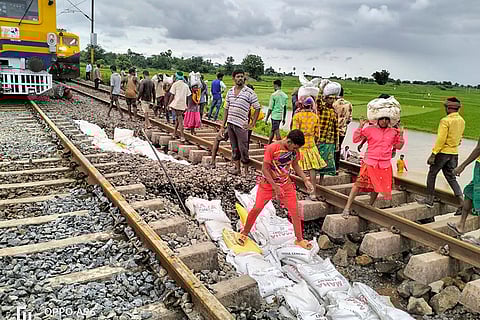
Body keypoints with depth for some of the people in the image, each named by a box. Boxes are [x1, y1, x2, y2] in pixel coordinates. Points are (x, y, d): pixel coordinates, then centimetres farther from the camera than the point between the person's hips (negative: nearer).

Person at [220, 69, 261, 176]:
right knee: (234, 148, 12)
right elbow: (227, 109, 15)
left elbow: (257, 108, -2)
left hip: (241, 125, -5)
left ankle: (246, 170, 10)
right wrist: (223, 126, 11)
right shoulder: (230, 92, 10)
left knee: (243, 149, -2)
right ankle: (237, 168, 23)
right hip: (230, 123, 5)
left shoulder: (249, 92, -5)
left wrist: (252, 125, -6)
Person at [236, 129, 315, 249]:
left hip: (286, 184, 4)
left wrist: (305, 180, 0)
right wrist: (275, 187, -20)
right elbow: (265, 169, -20)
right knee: (257, 208, -2)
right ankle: (244, 233, 20)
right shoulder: (272, 148, -25)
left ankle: (299, 239, 20)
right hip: (268, 183, -4)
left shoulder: (294, 150, -8)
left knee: (295, 211, 2)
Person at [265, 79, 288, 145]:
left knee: (277, 132, -4)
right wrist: (284, 118, 18)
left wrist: (266, 118, -4)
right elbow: (285, 108, 11)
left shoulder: (274, 95, -11)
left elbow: (270, 108, -11)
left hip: (275, 115, -7)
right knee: (272, 130, 17)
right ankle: (269, 144, 27)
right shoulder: (285, 95, 7)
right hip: (280, 116, 7)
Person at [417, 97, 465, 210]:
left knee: (432, 174, 8)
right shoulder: (462, 121, 8)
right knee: (451, 177, 13)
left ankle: (429, 200, 14)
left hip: (443, 152, -7)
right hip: (454, 153, 7)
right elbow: (459, 138, 15)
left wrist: (433, 154, -17)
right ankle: (461, 201, 2)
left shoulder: (445, 120, -16)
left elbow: (441, 139, -20)